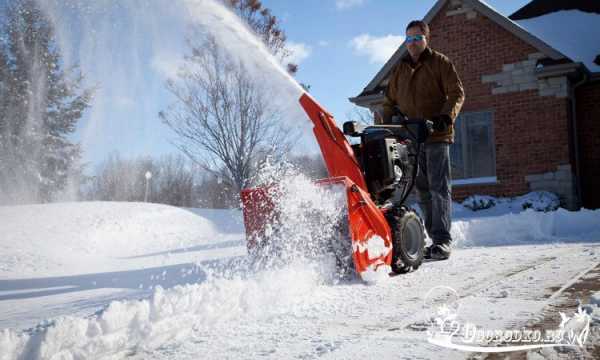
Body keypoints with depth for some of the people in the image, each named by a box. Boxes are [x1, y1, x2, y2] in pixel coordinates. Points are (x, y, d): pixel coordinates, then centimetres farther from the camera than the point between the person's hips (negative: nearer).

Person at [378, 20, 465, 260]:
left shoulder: (440, 62, 6)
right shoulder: (400, 69, 21)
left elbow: (457, 93, -1)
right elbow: (390, 101, 24)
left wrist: (446, 116, -18)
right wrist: (385, 124, 7)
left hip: (436, 135, -5)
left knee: (438, 188, -9)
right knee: (422, 190, 5)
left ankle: (442, 240, -9)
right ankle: (435, 237, 11)